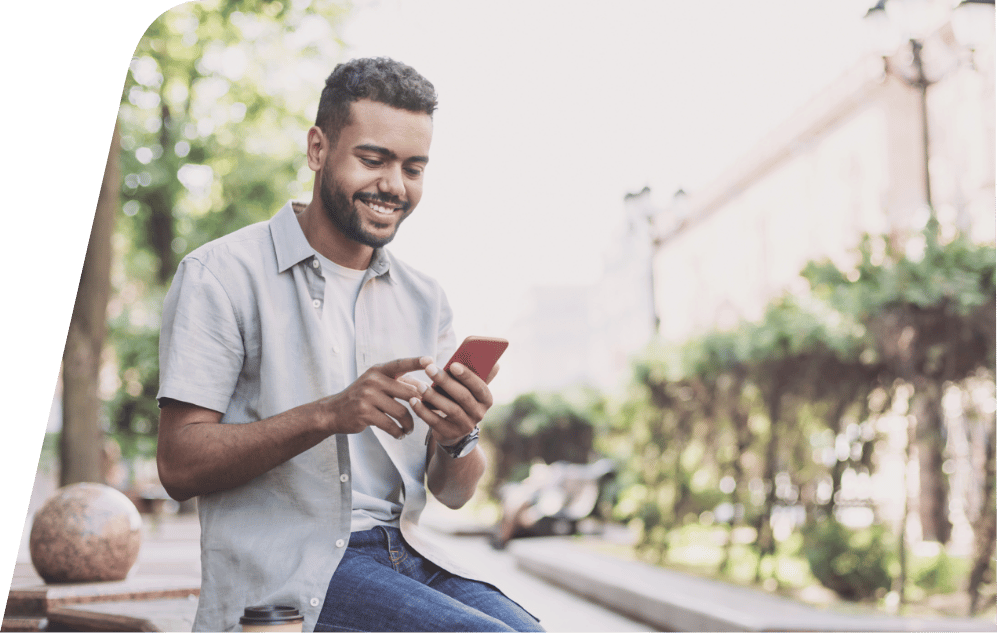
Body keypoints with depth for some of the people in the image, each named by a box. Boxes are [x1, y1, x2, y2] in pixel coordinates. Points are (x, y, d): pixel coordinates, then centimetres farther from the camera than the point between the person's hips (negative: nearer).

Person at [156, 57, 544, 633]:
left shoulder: (426, 300, 14)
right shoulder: (221, 276, -2)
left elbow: (454, 491, 12)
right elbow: (180, 465, -9)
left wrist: (457, 438, -12)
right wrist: (328, 414, -22)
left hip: (406, 553, 5)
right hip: (286, 563, -5)